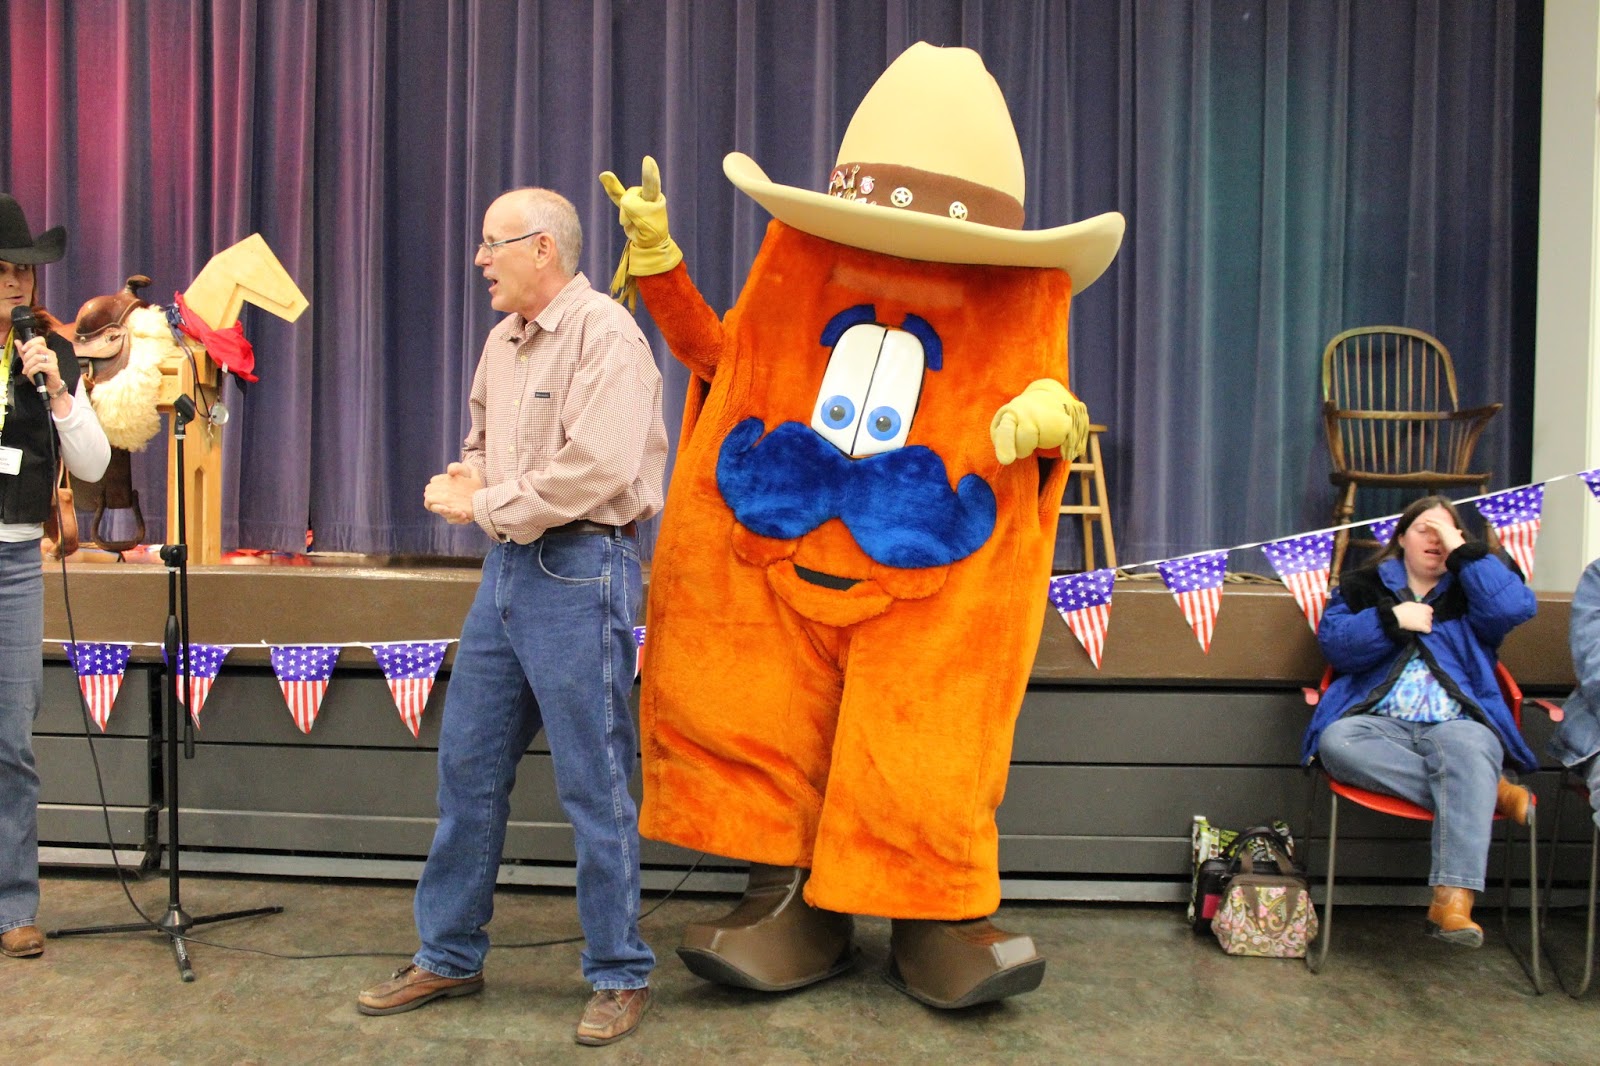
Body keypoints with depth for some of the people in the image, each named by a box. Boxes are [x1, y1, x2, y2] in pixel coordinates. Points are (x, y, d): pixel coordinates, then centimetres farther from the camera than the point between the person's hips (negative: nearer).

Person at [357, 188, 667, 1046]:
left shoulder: (604, 334, -11)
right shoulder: (502, 341, 16)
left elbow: (597, 467, -22)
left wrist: (487, 506, -12)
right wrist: (466, 478, 3)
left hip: (580, 569, -9)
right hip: (506, 566, 9)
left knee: (593, 782, -1)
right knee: (468, 767, 12)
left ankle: (620, 976, 13)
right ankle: (449, 957, 26)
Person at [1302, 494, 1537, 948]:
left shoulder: (1473, 588, 21)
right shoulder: (1364, 585, 20)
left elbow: (1516, 608, -3)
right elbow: (1334, 643, 4)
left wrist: (1462, 550, 0)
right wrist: (1391, 619, -7)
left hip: (1456, 722, 0)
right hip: (1382, 722, 1)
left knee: (1469, 750, -37)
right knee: (1336, 742, -34)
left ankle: (1452, 901, -48)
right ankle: (1487, 792, -30)